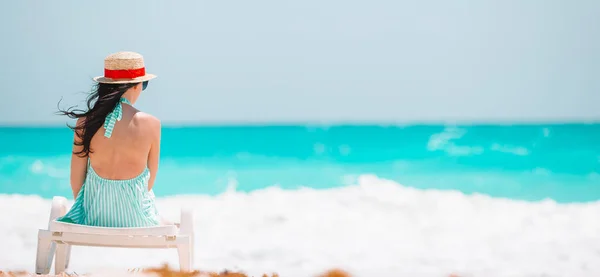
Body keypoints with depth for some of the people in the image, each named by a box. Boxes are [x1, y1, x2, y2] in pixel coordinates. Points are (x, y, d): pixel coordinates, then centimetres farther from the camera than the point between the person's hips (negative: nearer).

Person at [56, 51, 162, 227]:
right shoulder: (151, 124, -12)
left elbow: (76, 180, -1)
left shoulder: (86, 122, -8)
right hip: (134, 219, -2)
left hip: (94, 219, 2)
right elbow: (150, 181, -2)